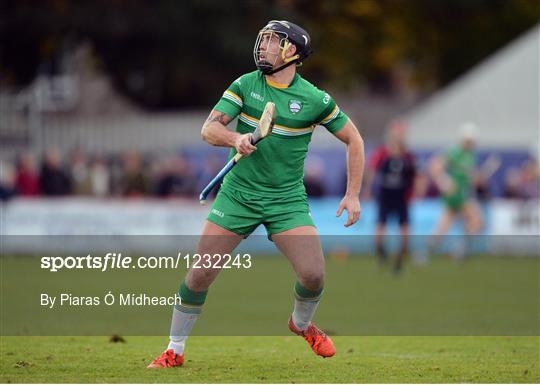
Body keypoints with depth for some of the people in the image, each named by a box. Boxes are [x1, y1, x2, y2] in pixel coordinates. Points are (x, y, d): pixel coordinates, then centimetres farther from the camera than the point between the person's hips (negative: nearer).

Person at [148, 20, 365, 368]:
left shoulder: (315, 99, -5)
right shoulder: (245, 85, -1)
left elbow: (354, 139, 5)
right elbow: (209, 129, -7)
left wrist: (353, 194, -1)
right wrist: (235, 139, -29)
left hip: (287, 200, -1)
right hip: (238, 193, 1)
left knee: (314, 274, -16)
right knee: (200, 273, -7)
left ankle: (302, 324, 19)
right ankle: (175, 351, 9)